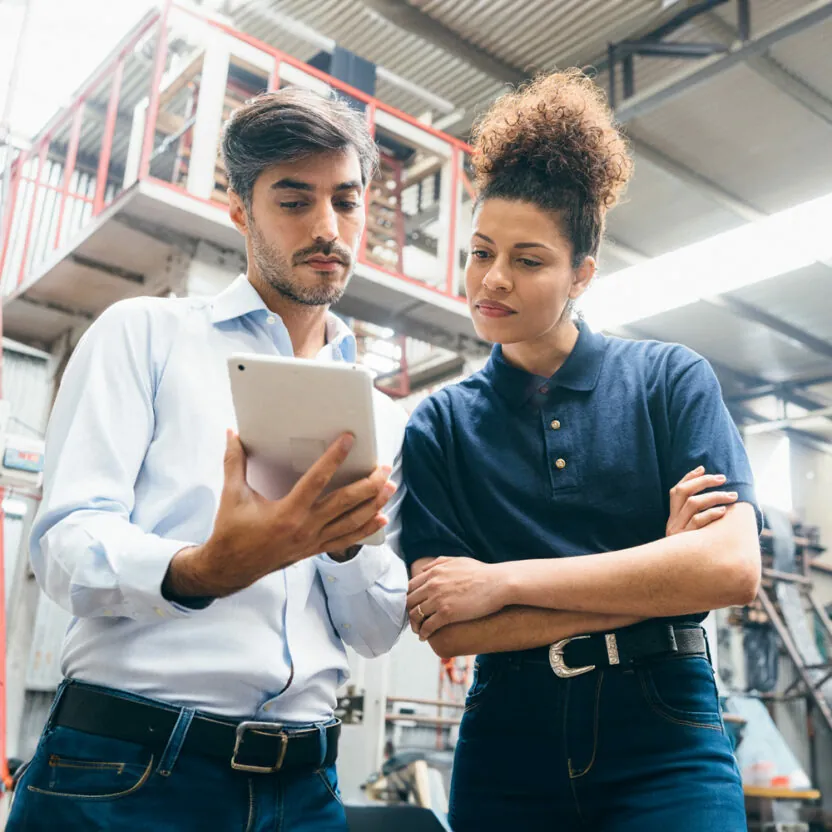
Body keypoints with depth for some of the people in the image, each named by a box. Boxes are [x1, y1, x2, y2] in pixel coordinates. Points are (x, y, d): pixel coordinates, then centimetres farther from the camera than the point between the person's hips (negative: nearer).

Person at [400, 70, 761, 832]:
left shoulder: (672, 381, -1)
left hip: (665, 743, -1)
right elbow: (443, 628, -7)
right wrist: (649, 580, -12)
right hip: (508, 749, 1)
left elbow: (732, 567, -14)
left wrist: (504, 581, -14)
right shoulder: (439, 426, 2)